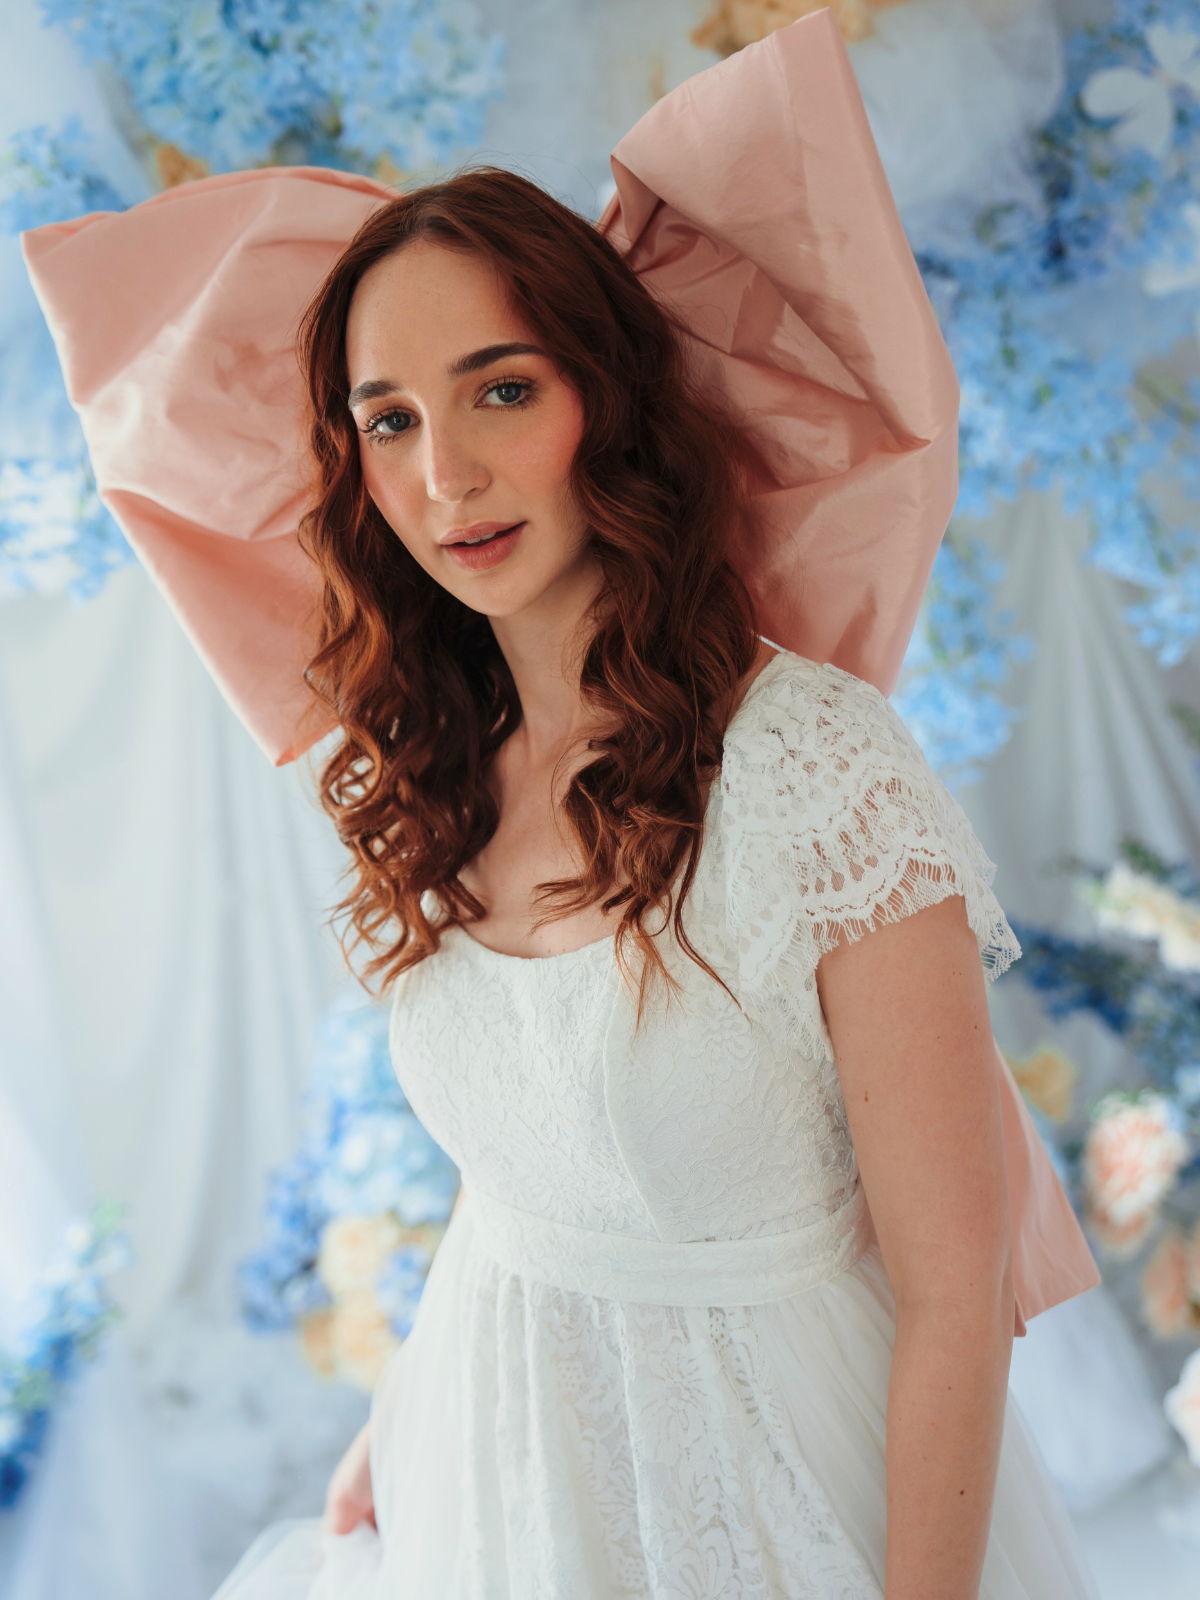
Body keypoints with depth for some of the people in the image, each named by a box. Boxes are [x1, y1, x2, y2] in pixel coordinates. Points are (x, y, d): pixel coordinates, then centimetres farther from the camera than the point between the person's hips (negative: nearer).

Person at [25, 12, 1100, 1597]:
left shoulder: (828, 774, -24)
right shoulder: (429, 780, -4)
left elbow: (954, 1300, -19)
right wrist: (411, 1415, 8)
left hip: (768, 1466, -5)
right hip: (502, 1462, 6)